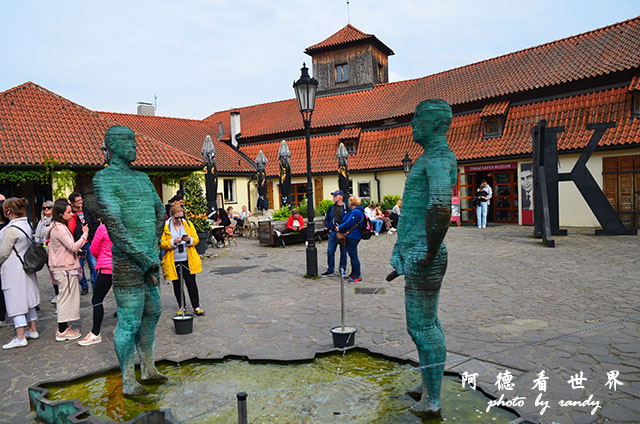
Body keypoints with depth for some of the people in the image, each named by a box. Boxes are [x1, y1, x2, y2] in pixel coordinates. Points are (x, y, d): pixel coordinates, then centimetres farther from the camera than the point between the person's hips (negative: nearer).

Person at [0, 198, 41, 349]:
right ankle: (32, 330, 26)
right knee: (28, 299, 16)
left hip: (13, 271, -9)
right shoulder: (26, 225, 6)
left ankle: (20, 337, 1)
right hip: (26, 267, 9)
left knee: (16, 302, -3)